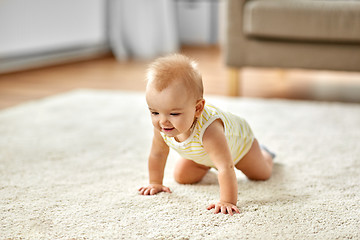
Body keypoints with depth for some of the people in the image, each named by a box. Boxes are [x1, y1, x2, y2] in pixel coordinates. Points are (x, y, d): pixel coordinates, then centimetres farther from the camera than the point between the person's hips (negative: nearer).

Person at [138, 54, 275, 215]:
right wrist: (155, 183, -7)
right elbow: (157, 154, -13)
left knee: (262, 174, 14)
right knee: (182, 178, 8)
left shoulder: (208, 130, -54)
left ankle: (264, 154, 49)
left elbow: (226, 168, -55)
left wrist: (227, 202, -60)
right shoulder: (161, 127, -34)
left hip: (237, 140, -4)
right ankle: (207, 166, 38)